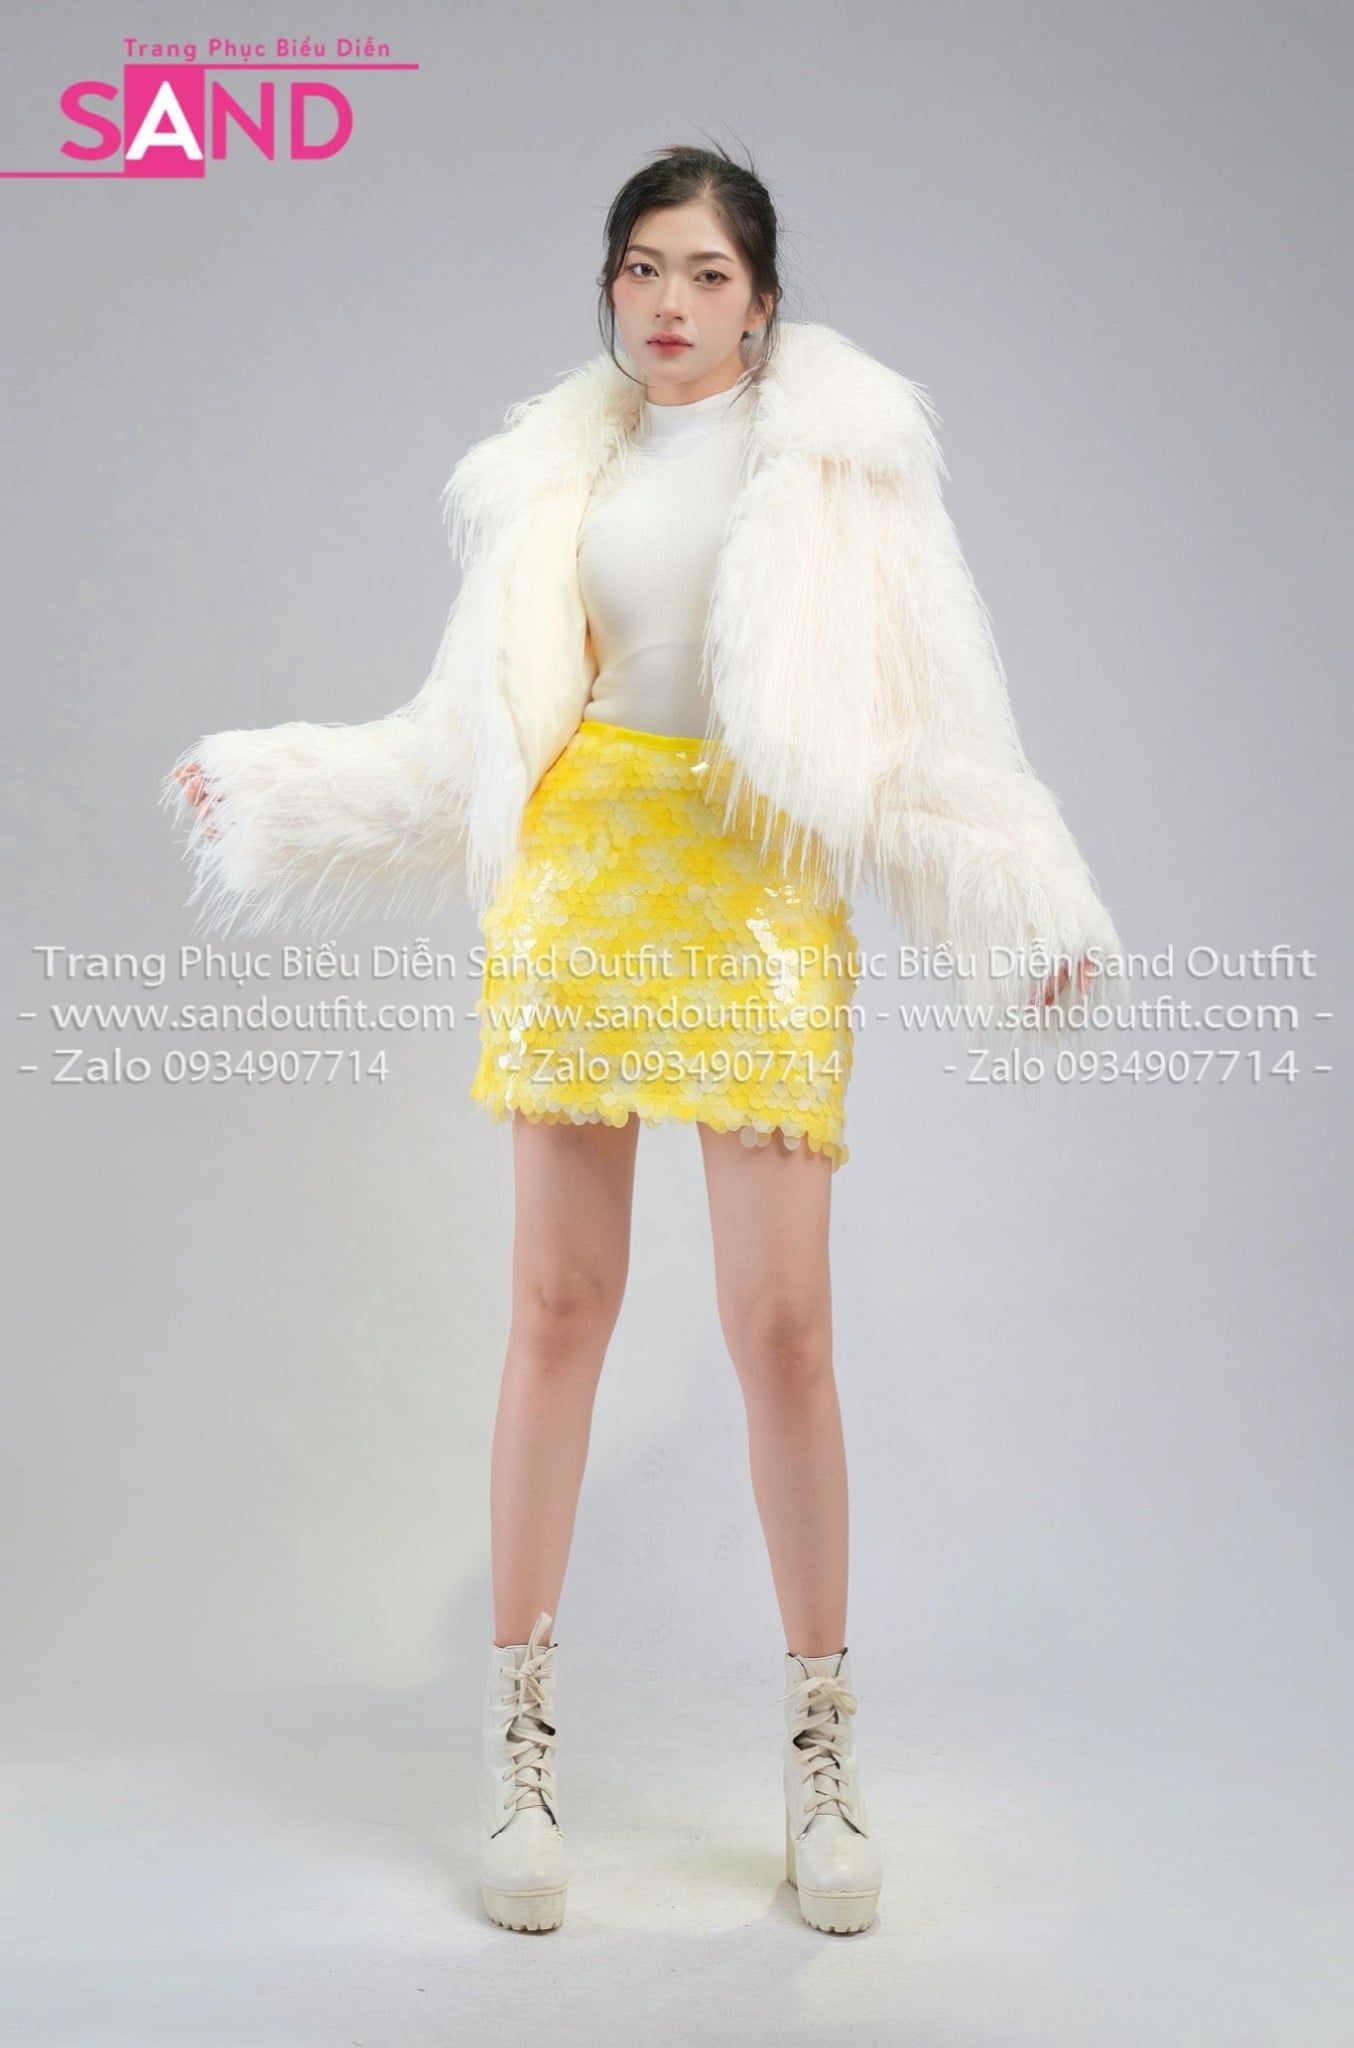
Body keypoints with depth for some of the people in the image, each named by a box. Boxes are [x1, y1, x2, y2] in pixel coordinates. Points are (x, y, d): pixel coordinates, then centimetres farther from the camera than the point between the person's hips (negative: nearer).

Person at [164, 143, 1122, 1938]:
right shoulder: (556, 473, 15)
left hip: (760, 905, -2)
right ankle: (522, 1732, 12)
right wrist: (274, 792, 16)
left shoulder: (834, 454, 7)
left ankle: (822, 1739, 11)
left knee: (782, 1326, -5)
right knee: (560, 1305, 1)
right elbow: (471, 741, 17)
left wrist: (1032, 908, -9)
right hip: (577, 884, 2)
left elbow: (928, 723, 1)